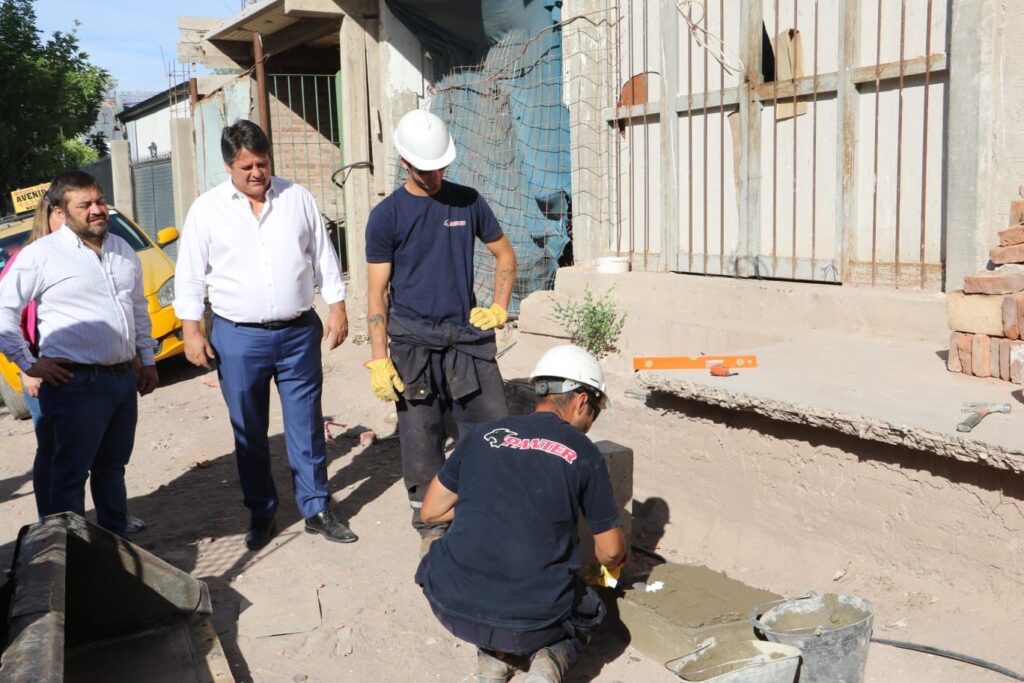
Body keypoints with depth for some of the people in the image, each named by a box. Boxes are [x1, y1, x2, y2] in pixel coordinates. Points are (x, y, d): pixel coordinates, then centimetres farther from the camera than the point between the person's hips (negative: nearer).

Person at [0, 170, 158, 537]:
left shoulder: (123, 250, 11)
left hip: (125, 378, 6)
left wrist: (147, 360, 18)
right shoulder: (41, 255, -9)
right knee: (70, 474, 2)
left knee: (112, 467, 18)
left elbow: (139, 310, 21)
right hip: (77, 383, -6)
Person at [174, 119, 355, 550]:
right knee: (249, 434, 9)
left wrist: (337, 308, 5)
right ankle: (261, 514, 24)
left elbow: (323, 257, 9)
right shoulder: (207, 210, 0)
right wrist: (191, 330, -3)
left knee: (306, 426, 6)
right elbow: (190, 275, 2)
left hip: (299, 333, 1)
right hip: (238, 338, 0)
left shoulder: (298, 199, 4)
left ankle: (316, 509, 19)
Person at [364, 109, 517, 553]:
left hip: (467, 338, 3)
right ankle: (431, 527, 21)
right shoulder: (387, 216, -2)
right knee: (421, 442, 5)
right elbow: (377, 293, -3)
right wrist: (379, 361, -9)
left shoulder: (468, 201, 6)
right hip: (413, 346, -2)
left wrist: (499, 308, 2)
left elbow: (505, 256, 16)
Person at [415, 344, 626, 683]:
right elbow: (610, 550, 11)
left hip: (450, 607, 3)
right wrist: (611, 563, 35)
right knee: (588, 613, 31)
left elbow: (430, 512, 14)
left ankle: (493, 655, 14)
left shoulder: (484, 434, 8)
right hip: (530, 620, -2)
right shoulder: (583, 453, 1)